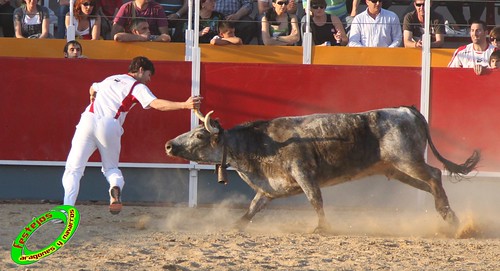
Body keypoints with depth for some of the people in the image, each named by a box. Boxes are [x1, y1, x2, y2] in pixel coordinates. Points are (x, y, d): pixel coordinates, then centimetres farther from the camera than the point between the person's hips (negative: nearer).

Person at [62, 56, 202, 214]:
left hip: (88, 120, 3)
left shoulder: (110, 79, 28)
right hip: (110, 125, -3)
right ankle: (116, 187, -18)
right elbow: (156, 104, -8)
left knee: (73, 170, 0)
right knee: (111, 168, 17)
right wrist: (185, 105, -14)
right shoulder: (137, 87, 9)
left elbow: (93, 88, 49)